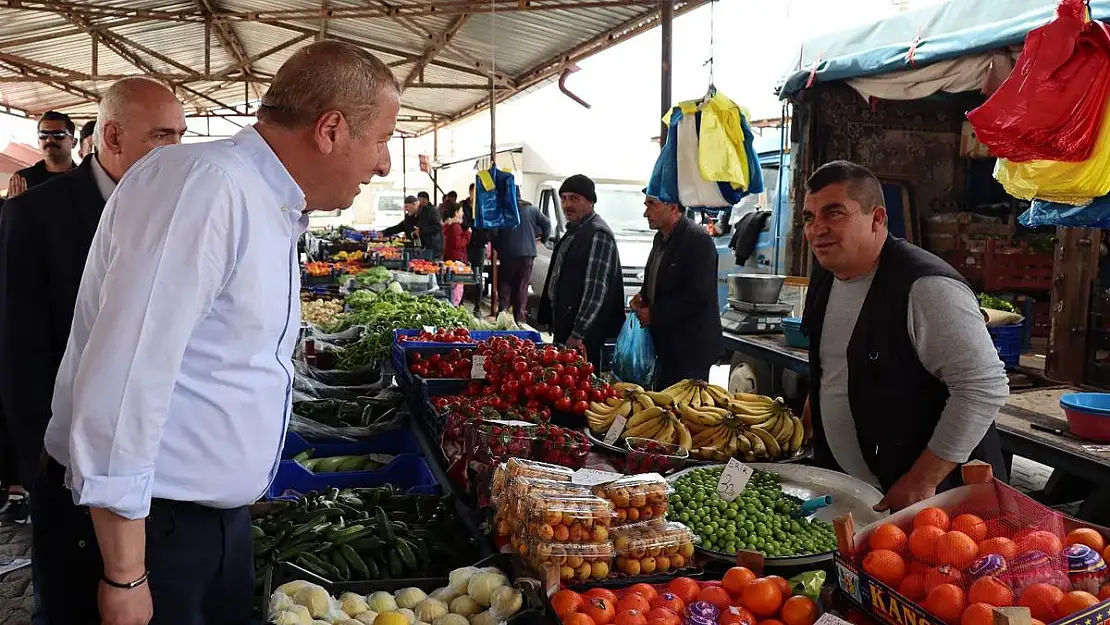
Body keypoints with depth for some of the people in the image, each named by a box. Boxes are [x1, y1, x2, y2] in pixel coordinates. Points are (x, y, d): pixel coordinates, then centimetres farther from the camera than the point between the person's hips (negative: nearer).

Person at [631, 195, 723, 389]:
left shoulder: (698, 240, -16)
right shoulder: (661, 238, 12)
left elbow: (698, 297, -22)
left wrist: (654, 314, -16)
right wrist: (643, 297, 5)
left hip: (690, 350, -9)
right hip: (665, 345, 9)